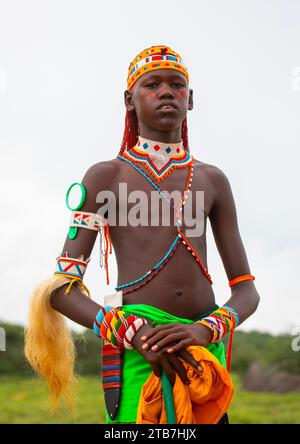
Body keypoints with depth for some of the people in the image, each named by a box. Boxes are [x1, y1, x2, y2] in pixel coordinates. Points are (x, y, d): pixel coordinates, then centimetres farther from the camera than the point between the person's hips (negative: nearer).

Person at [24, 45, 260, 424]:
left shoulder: (212, 180, 15)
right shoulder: (106, 176, 8)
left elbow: (247, 291, 12)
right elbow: (61, 288, 1)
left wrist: (205, 331, -11)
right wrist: (136, 334, -16)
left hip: (204, 347, 4)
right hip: (134, 349, -3)